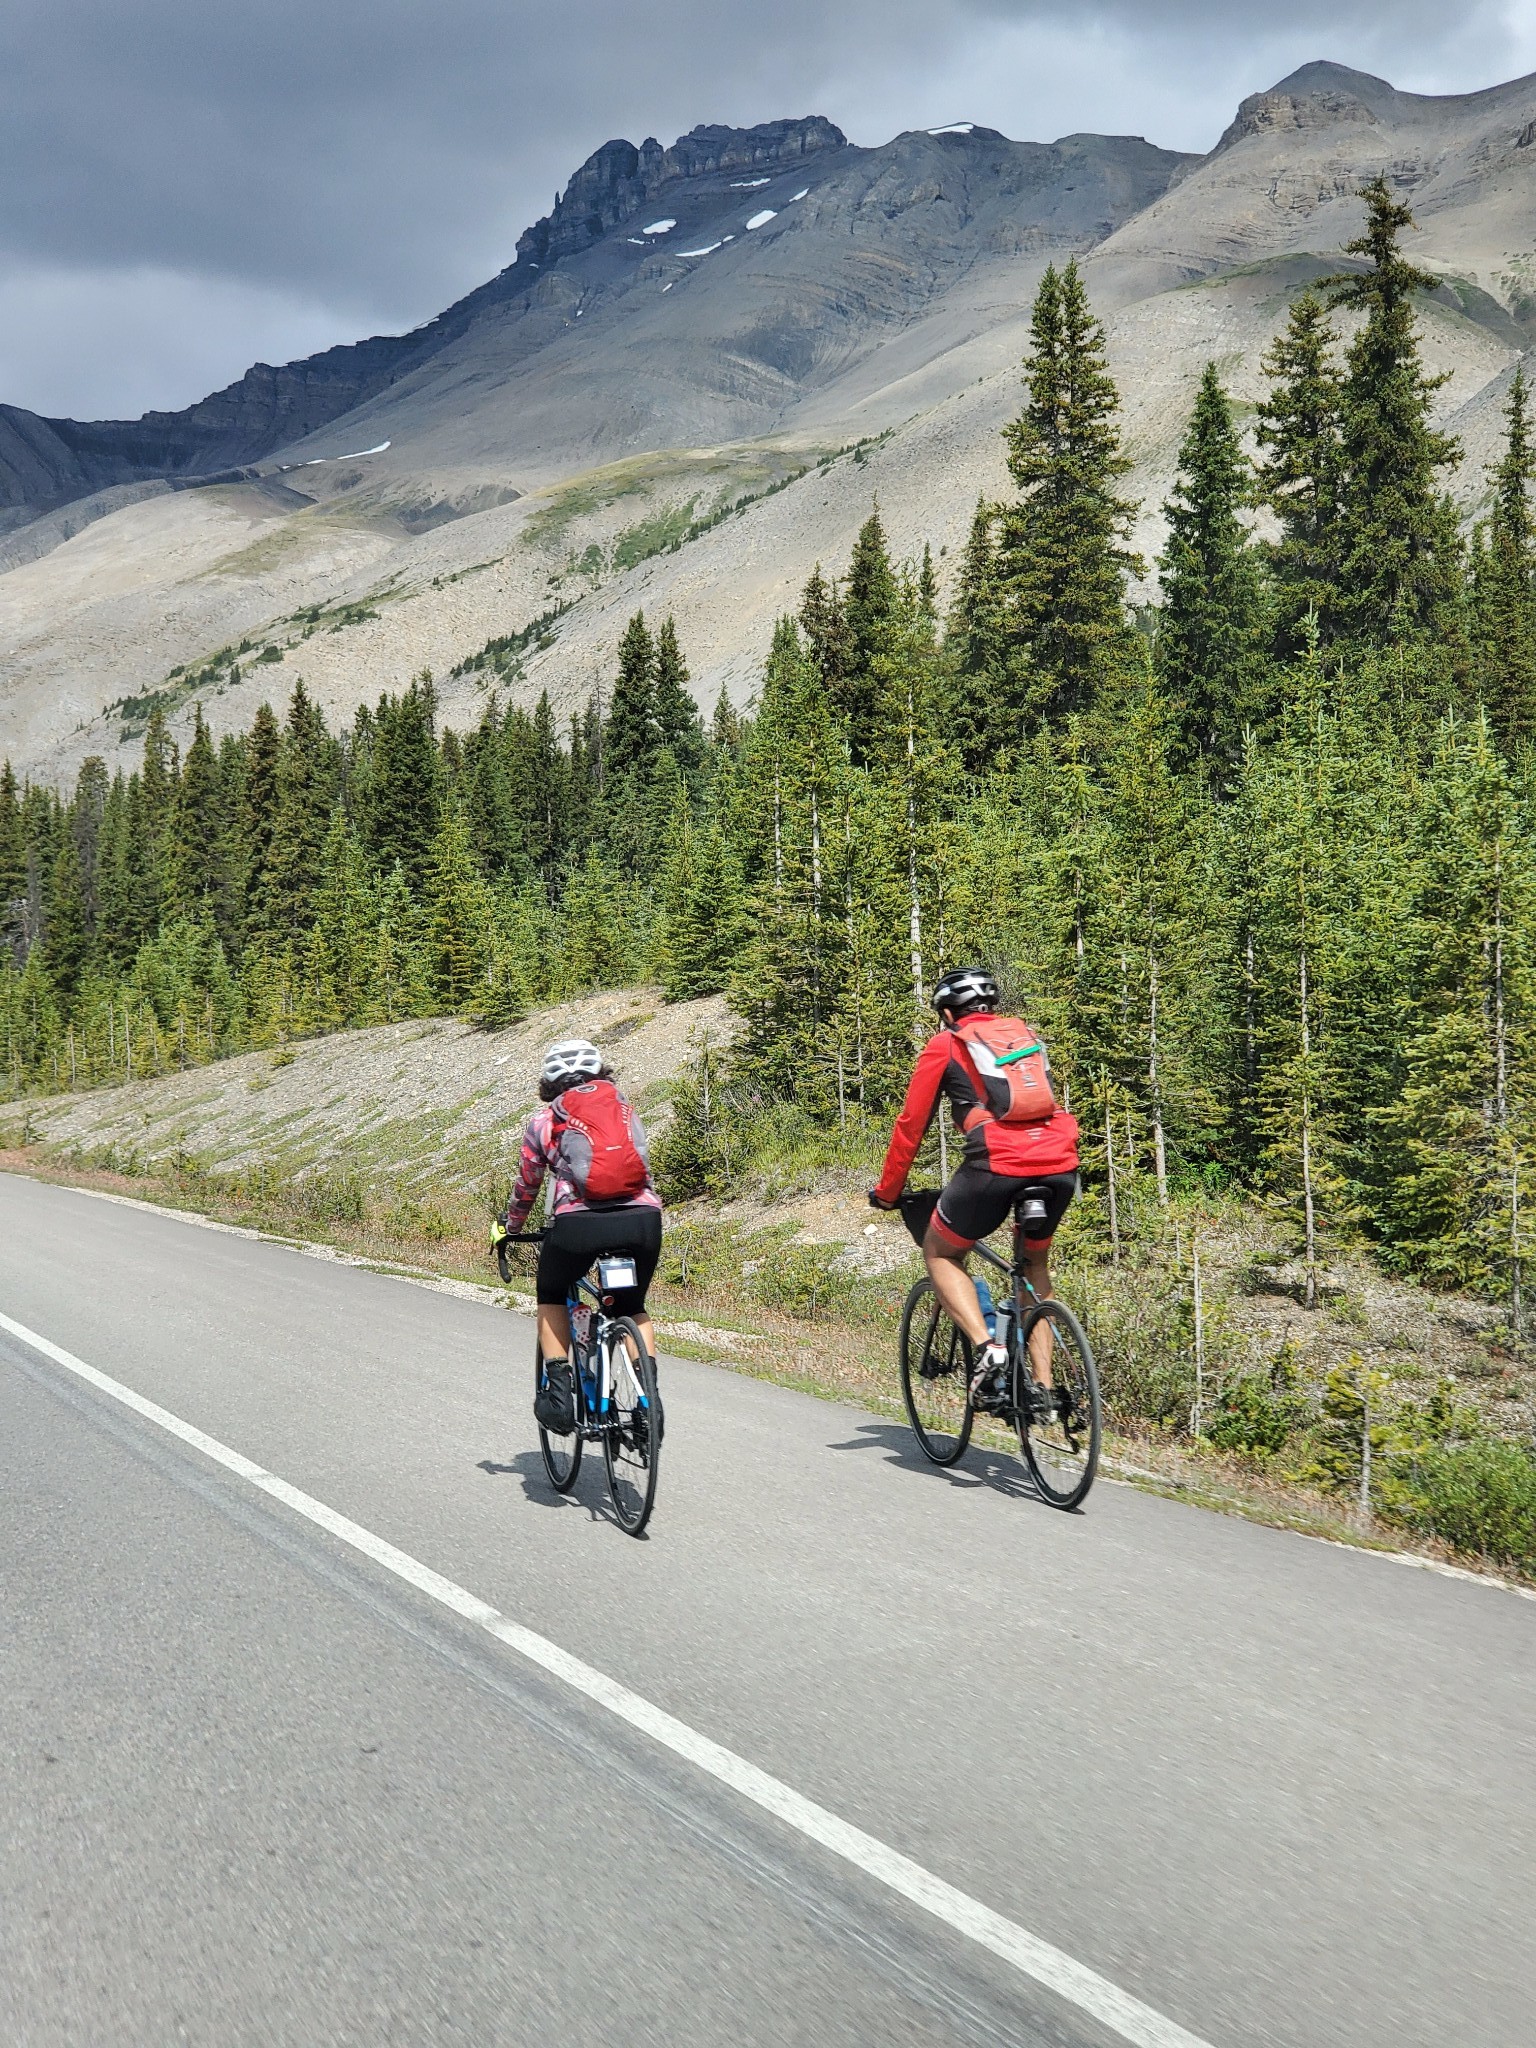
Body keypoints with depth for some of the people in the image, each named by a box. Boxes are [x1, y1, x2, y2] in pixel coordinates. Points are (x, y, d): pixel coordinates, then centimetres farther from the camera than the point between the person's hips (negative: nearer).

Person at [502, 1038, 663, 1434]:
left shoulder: (544, 1119, 18)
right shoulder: (624, 1108, 24)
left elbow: (526, 1184, 27)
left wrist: (511, 1228, 44)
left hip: (579, 1222, -2)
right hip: (643, 1218, 2)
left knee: (551, 1298, 26)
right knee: (632, 1307, 26)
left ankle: (559, 1389, 14)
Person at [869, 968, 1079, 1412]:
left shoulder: (944, 1045, 15)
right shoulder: (1025, 1034, 28)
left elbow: (911, 1124, 15)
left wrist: (887, 1190, 27)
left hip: (997, 1164, -5)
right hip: (1060, 1165, 5)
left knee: (939, 1254, 18)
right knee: (1035, 1264, 28)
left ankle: (987, 1349, -4)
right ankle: (1042, 1386, 20)